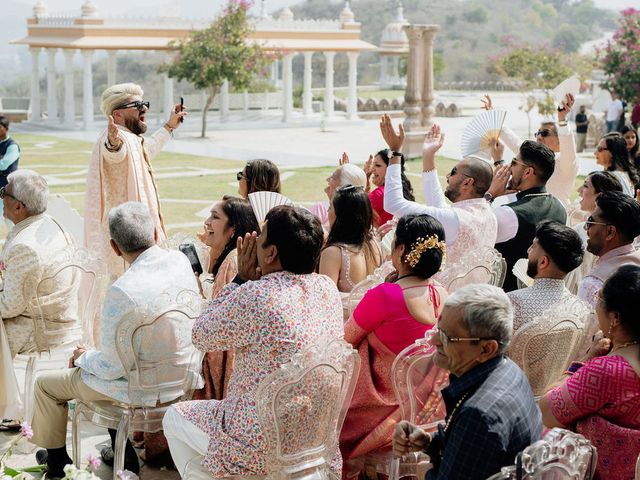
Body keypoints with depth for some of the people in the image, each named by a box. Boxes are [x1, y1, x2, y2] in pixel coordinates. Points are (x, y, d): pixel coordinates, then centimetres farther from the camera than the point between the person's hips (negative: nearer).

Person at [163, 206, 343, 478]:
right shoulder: (328, 290, -3)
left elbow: (201, 336, -9)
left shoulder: (254, 296, -25)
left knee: (175, 417, 20)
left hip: (262, 450, -7)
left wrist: (240, 280, -4)